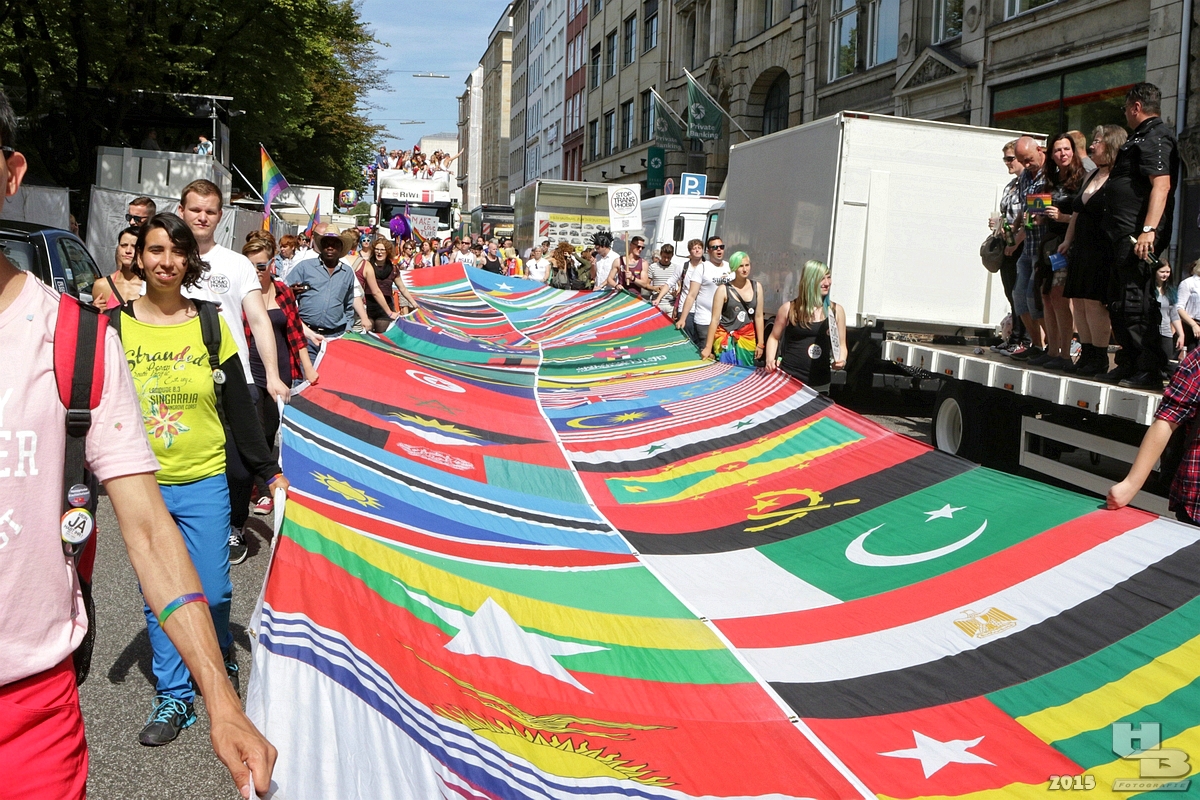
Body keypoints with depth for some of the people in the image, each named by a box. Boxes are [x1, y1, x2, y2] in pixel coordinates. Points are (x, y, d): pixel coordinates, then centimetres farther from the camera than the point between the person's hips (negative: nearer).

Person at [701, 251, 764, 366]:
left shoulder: (757, 287, 3)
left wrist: (760, 343, 6)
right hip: (726, 339, -3)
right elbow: (715, 319, -7)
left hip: (747, 339, 3)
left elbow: (758, 316, 7)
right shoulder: (723, 289, -7)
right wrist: (708, 347, -9)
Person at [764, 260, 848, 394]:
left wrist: (841, 360, -9)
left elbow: (841, 344, 11)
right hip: (788, 377, -2)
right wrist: (770, 360, -6)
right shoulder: (789, 308, -1)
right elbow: (774, 338, 10)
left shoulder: (836, 311, 4)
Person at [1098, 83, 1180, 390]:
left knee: (1135, 303, -11)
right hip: (1124, 235, 11)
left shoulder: (1156, 137, -11)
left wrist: (1149, 230, -30)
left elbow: (1162, 184, -22)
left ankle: (1149, 372, -7)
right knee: (1120, 303, 15)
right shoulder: (1142, 137, 22)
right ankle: (1128, 366, 23)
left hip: (1138, 236, -11)